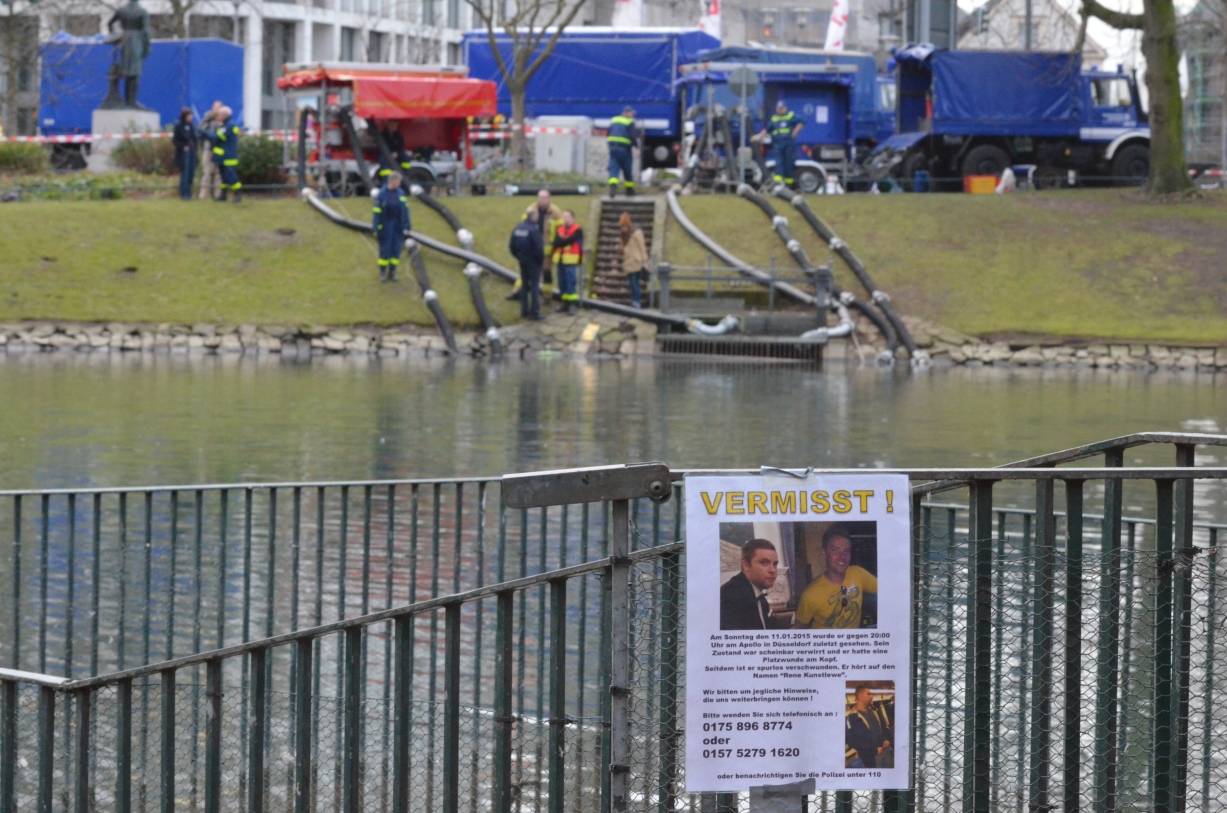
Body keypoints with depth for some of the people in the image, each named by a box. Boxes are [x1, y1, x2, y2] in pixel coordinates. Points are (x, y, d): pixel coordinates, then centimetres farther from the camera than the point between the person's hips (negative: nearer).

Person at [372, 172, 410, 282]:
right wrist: (376, 229, -11)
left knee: (396, 249, 4)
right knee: (384, 249, -1)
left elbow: (405, 210, 10)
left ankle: (392, 273, 12)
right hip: (386, 227, -4)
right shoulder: (381, 194, -9)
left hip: (398, 227, 4)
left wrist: (406, 227, 8)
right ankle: (382, 273, 9)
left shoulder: (400, 194, 5)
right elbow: (376, 212, -9)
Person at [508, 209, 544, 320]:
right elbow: (538, 247, -22)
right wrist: (541, 258, -6)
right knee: (534, 285, -2)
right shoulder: (534, 229, -20)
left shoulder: (518, 227, 3)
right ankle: (534, 312, -3)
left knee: (524, 285, 16)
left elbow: (511, 246, 7)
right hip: (533, 261, -7)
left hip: (522, 261, 7)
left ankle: (524, 311, 19)